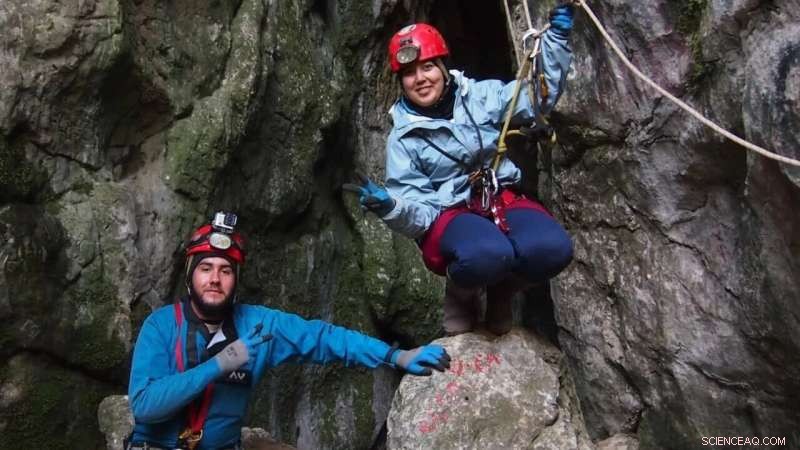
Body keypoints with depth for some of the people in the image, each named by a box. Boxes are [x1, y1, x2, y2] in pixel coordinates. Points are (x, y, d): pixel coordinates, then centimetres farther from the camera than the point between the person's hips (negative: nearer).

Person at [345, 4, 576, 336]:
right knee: (487, 254, -39)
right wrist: (389, 206, -30)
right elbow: (419, 214, -7)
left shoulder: (480, 96, 5)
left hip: (503, 200, 3)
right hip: (449, 216, -3)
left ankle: (500, 292, 5)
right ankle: (460, 295, 0)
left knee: (552, 248, -30)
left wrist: (556, 36, 0)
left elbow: (541, 96, 11)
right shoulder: (403, 138, -2)